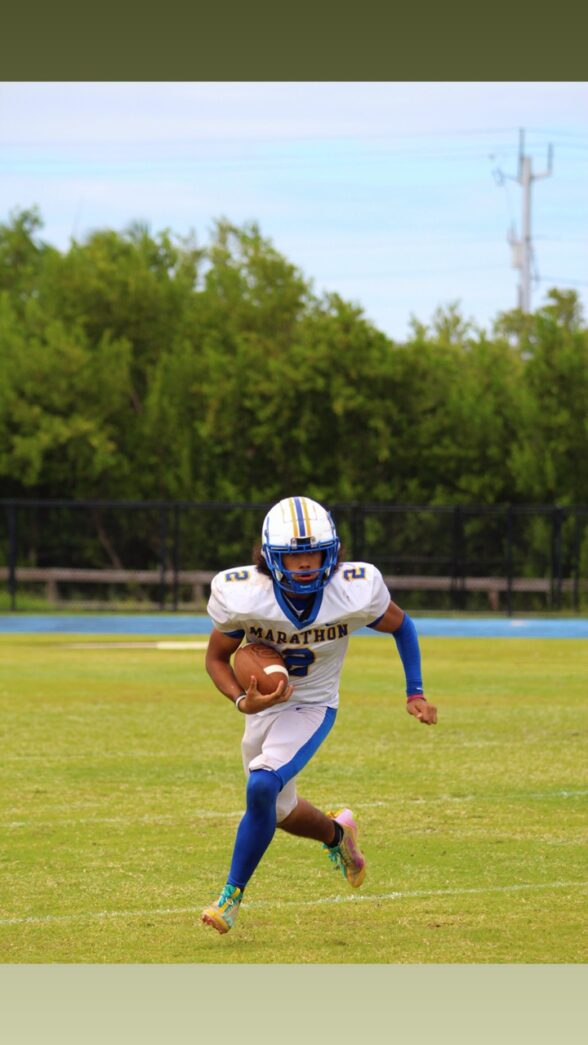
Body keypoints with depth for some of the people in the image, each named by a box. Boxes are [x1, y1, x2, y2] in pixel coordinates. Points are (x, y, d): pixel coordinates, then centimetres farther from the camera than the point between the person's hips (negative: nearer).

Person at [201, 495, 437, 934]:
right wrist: (243, 701, -27)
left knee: (262, 787, -25)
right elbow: (217, 657, -9)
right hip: (263, 706, 3)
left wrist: (415, 692, -3)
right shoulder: (240, 594, -26)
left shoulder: (357, 591, -25)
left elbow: (401, 625, -3)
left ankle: (231, 897, -10)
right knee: (280, 811, 16)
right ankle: (337, 833, 50)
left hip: (312, 708, -3)